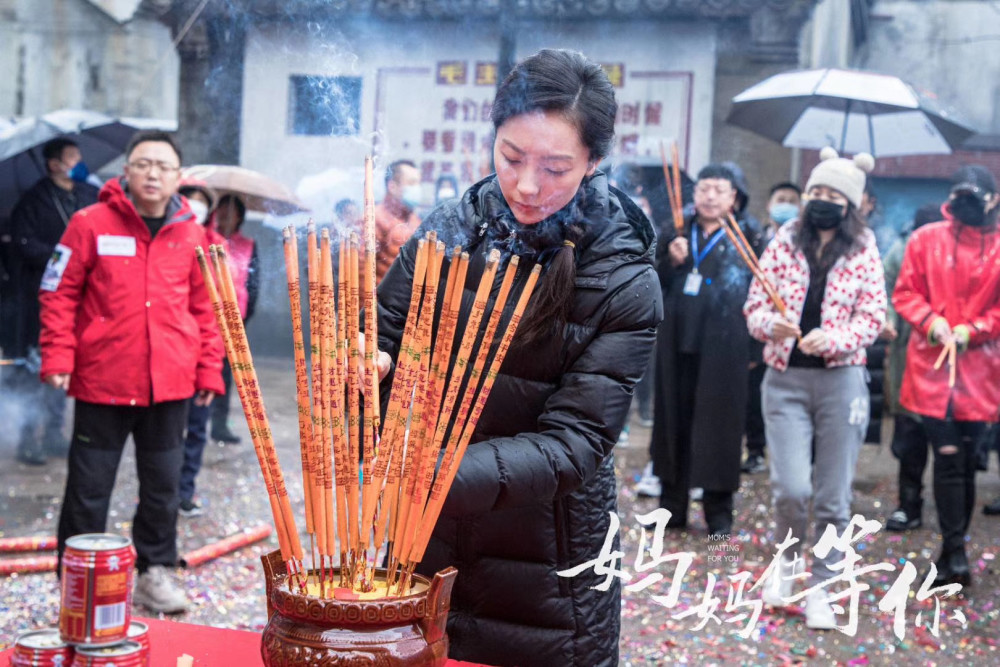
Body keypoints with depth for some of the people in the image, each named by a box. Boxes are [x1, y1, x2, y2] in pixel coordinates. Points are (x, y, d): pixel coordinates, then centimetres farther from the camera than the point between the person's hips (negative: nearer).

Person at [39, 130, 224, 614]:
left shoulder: (191, 233, 5)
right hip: (102, 383, -3)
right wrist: (57, 358, -9)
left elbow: (205, 307, 11)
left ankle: (154, 572, 27)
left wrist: (209, 370, 8)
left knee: (163, 484, 13)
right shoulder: (91, 224, -5)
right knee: (89, 487, 5)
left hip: (170, 386, 3)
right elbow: (59, 294, -2)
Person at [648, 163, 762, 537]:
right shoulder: (675, 235, 12)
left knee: (719, 426, 0)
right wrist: (670, 261, -9)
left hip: (724, 349, -3)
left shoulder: (746, 240, 2)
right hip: (677, 346, 3)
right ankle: (672, 505, 19)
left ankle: (719, 512, 10)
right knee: (673, 422, 8)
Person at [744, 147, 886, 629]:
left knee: (833, 497, 4)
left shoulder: (863, 253, 4)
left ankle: (819, 589, 21)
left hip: (840, 379, 0)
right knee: (791, 487, -10)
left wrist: (833, 338, -20)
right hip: (785, 378, 0)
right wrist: (771, 324, -18)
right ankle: (787, 560, 21)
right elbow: (754, 305, 5)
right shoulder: (783, 244, 6)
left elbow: (873, 315, -2)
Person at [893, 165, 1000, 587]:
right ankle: (955, 551, -3)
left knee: (964, 461, 8)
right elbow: (905, 293, 5)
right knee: (949, 456, -8)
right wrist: (930, 322, -11)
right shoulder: (926, 239, 3)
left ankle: (952, 553, 20)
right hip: (932, 364, -1)